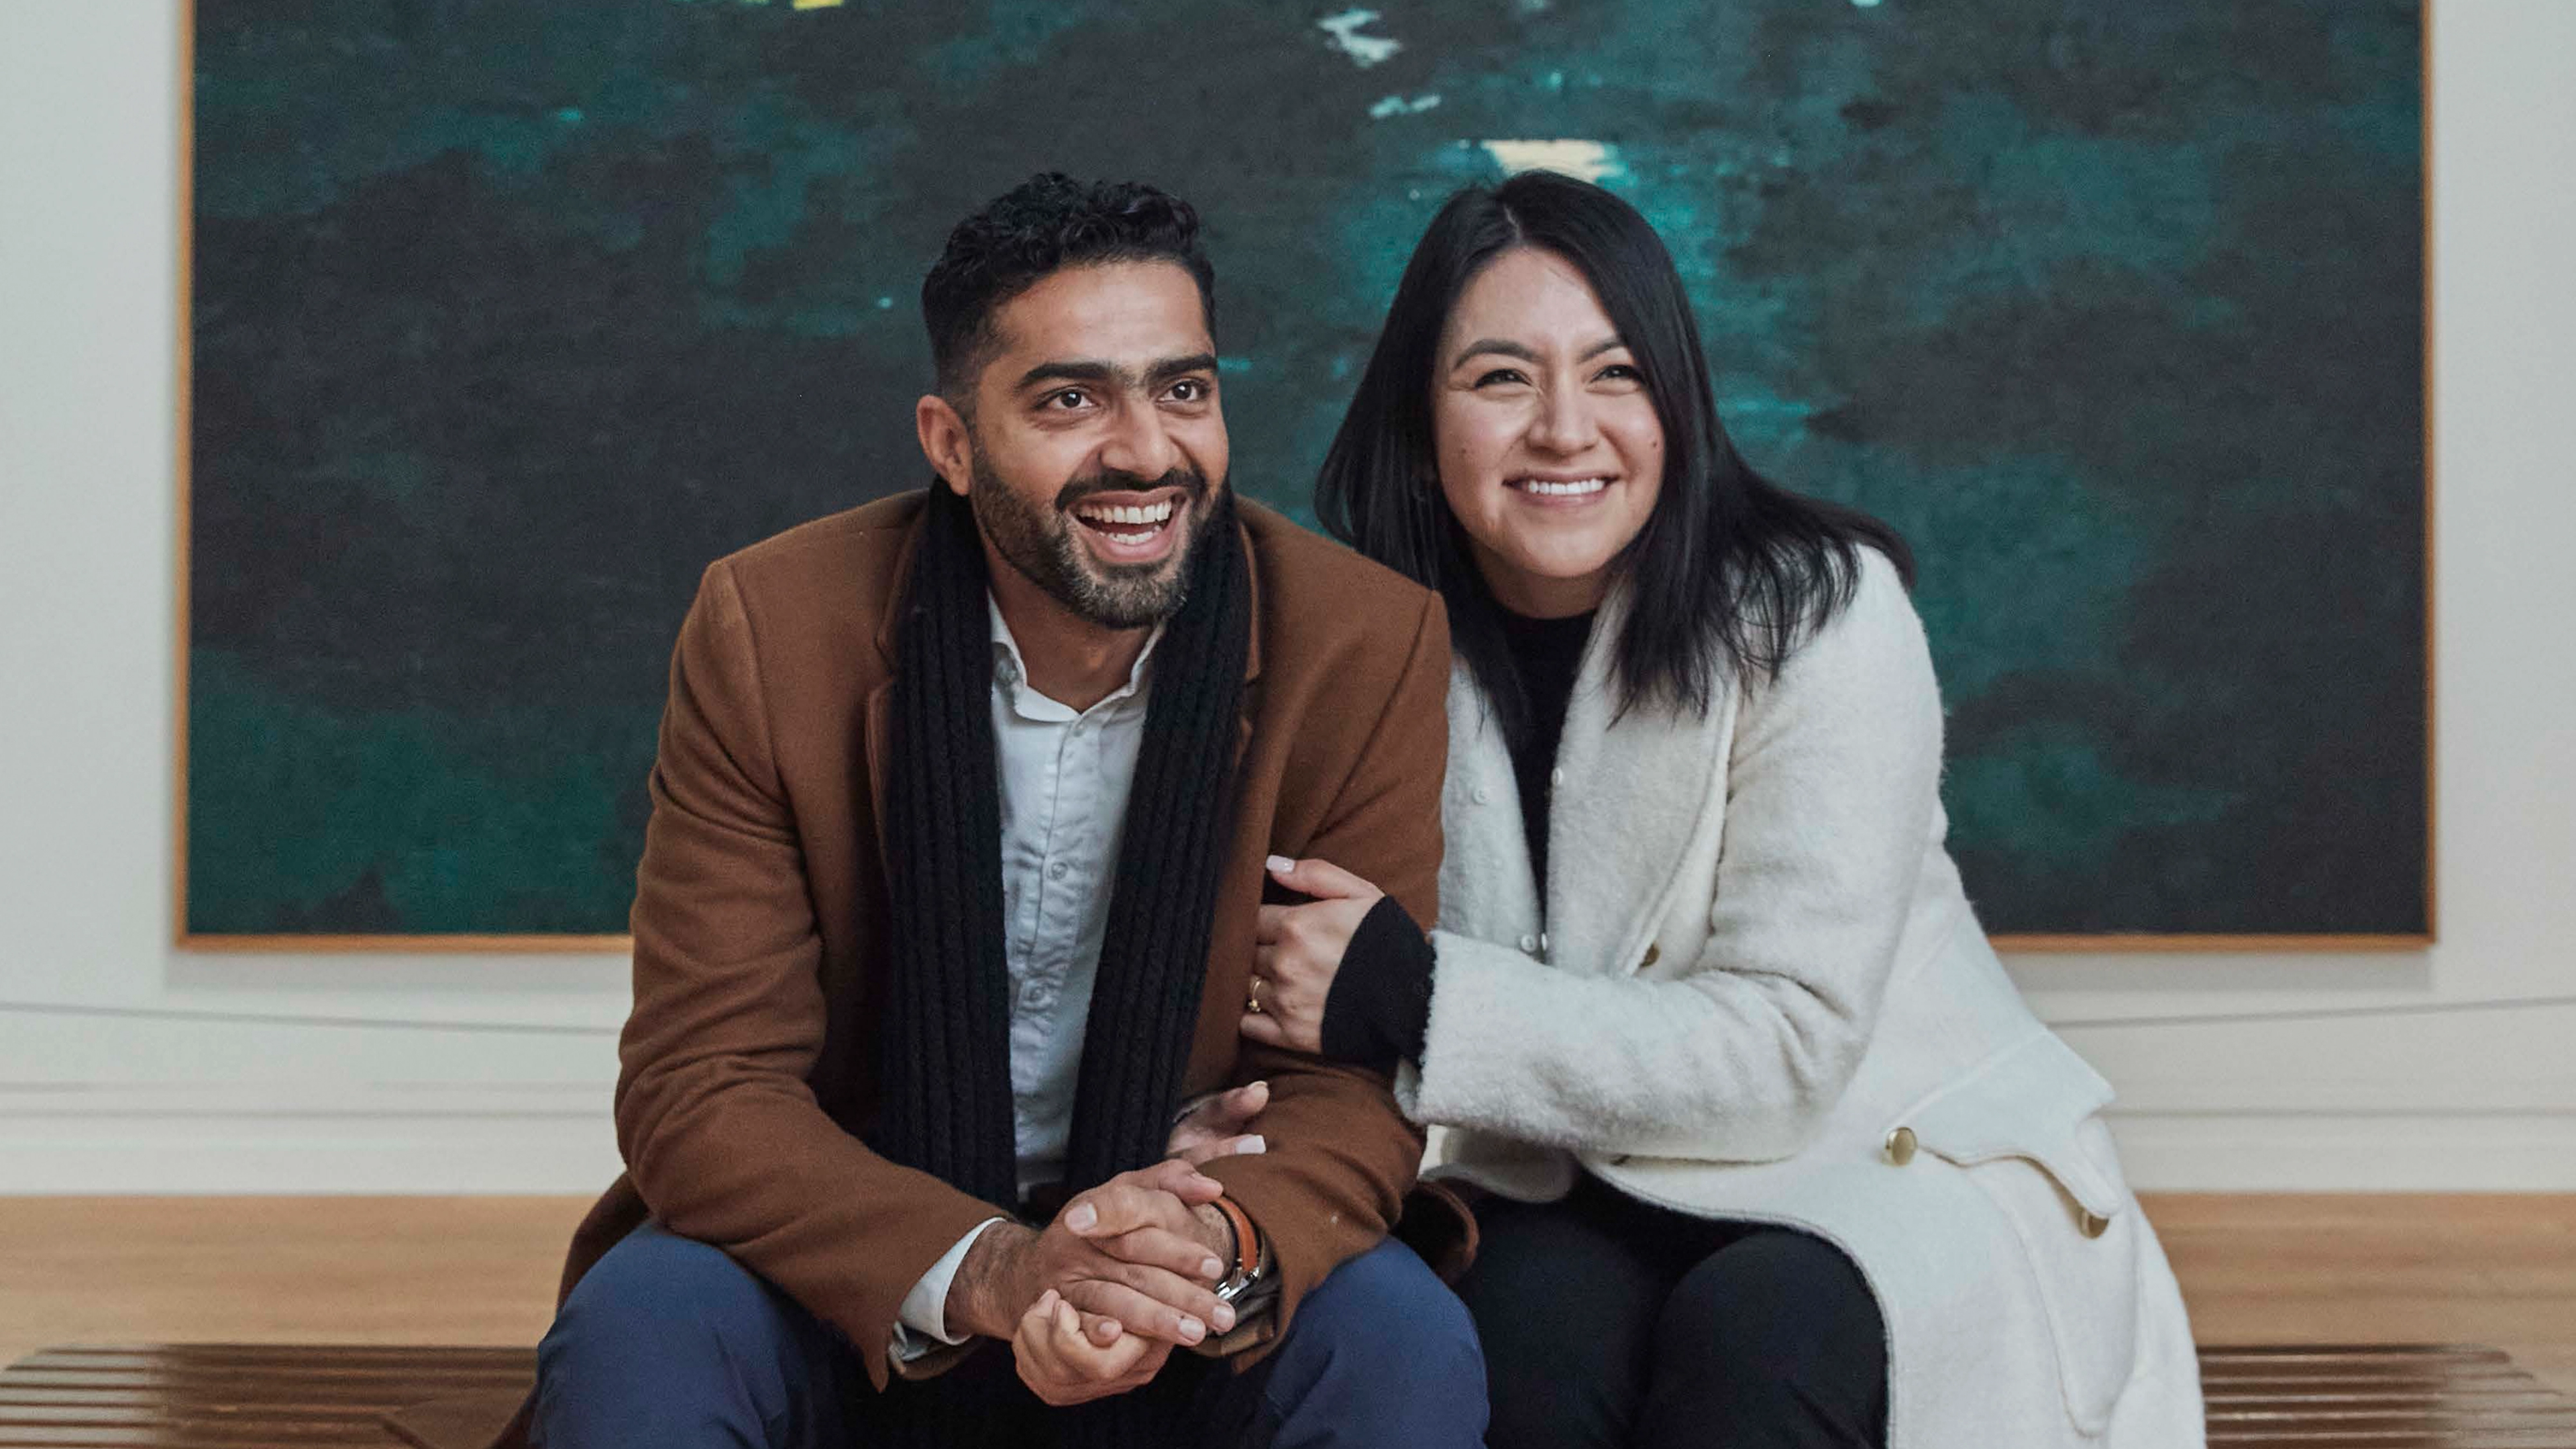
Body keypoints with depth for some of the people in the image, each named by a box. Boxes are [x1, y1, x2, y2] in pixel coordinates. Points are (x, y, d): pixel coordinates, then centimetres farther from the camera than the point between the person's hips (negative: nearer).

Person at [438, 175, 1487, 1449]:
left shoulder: (1370, 648, -10)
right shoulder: (767, 634, -12)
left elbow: (1359, 1080, -9)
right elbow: (698, 1088, -13)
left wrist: (1221, 1240, -34)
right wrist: (985, 1270, -32)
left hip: (1196, 1320, 0)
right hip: (857, 1283, 0)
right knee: (637, 1333, -29)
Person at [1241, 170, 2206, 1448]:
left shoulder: (1819, 612, -15)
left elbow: (1785, 1052, -21)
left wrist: (1413, 1000, -27)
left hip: (1901, 1163, -2)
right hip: (1587, 1200, 3)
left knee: (1749, 1337, -34)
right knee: (1523, 1327, -30)